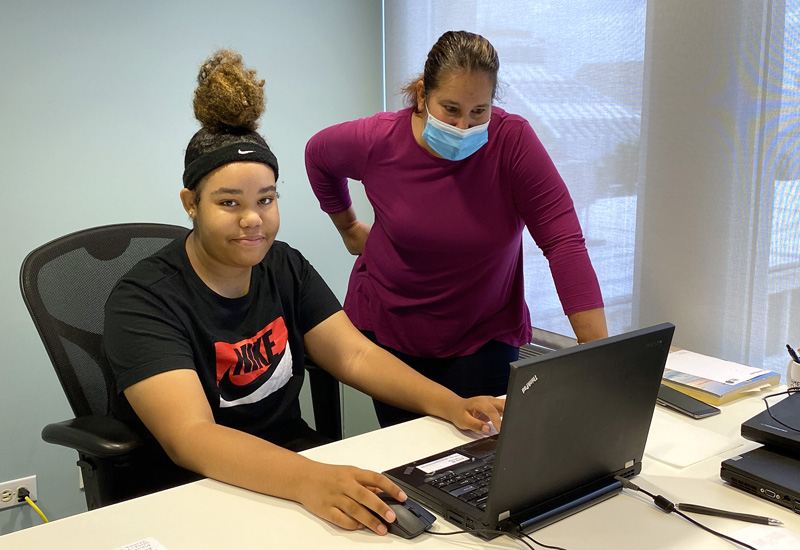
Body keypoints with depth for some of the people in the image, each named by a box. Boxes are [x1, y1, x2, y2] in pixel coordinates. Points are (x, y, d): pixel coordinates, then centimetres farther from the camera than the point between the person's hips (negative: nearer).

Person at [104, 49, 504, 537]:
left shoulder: (285, 267, 5)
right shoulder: (144, 300, -15)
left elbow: (355, 355, 0)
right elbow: (191, 437, -27)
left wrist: (452, 406, -16)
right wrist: (307, 481, -43)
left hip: (295, 454, 6)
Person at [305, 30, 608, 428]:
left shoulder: (512, 140, -18)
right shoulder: (377, 141, -12)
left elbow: (563, 240, -22)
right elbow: (318, 154, 11)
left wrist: (600, 355, -28)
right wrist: (349, 228, 15)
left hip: (484, 336, -1)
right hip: (386, 328, 1)